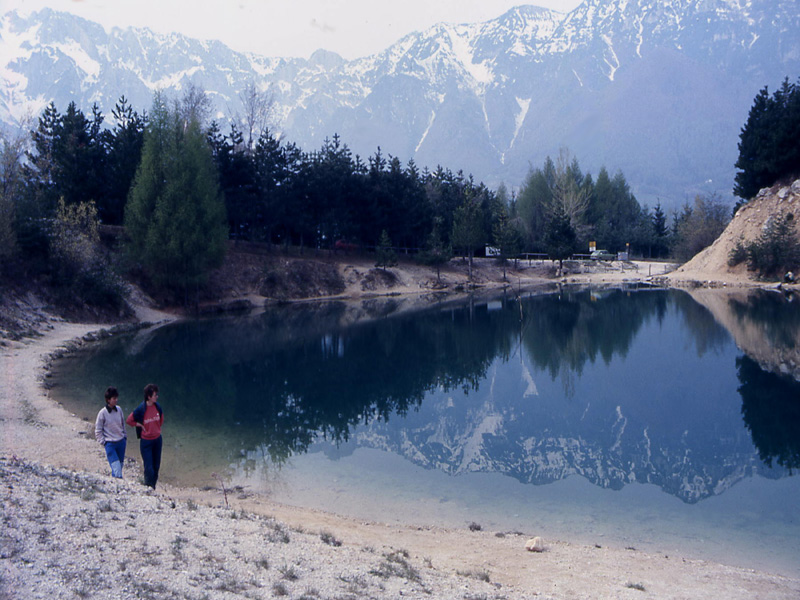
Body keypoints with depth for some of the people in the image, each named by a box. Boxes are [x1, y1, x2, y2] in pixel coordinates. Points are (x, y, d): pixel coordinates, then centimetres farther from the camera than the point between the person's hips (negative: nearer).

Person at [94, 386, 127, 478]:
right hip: (110, 444, -5)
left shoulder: (119, 409, 2)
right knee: (116, 468, -13)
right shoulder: (103, 413, -10)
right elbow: (98, 431, -2)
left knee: (120, 465, 10)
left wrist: (125, 437, 14)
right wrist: (104, 442, -7)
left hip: (121, 442, 5)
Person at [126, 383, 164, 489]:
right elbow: (129, 420, -5)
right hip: (146, 441, -5)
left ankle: (153, 488, 27)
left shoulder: (157, 406, -4)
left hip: (157, 440, 5)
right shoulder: (141, 409, -18)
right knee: (149, 468, -5)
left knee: (156, 467, 12)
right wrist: (140, 425, -9)